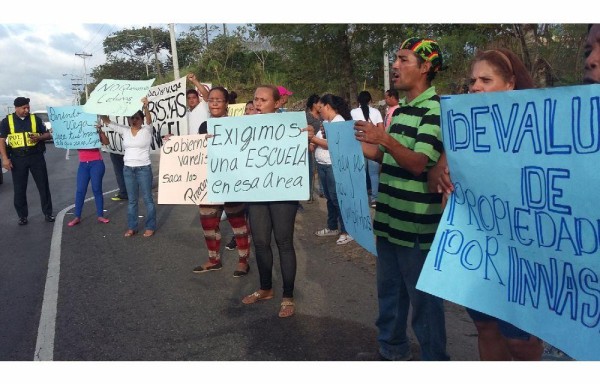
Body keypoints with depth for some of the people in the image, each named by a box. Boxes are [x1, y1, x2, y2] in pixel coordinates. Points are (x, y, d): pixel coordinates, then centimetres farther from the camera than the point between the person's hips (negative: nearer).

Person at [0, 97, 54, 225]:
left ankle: (47, 213, 14)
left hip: (36, 156, 1)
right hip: (17, 158, 0)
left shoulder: (35, 119, 5)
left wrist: (39, 137, -14)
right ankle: (22, 216, 15)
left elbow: (48, 135, 9)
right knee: (19, 188, 5)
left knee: (43, 185, 4)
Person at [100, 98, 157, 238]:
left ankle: (150, 227, 11)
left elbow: (149, 120, -25)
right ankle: (131, 227, 19)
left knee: (147, 198, 2)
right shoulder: (125, 131, 6)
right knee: (132, 200, 11)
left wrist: (145, 107, -44)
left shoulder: (146, 130, -4)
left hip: (144, 168, -4)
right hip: (128, 169, 4)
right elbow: (107, 122, 4)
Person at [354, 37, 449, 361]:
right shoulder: (401, 110, 14)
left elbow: (418, 163, -22)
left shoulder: (434, 110, -12)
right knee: (389, 291, 19)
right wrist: (358, 144, 10)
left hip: (416, 224, -9)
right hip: (389, 218, 9)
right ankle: (392, 351, 35)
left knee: (424, 298, 4)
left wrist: (384, 138, -34)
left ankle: (434, 358, 20)